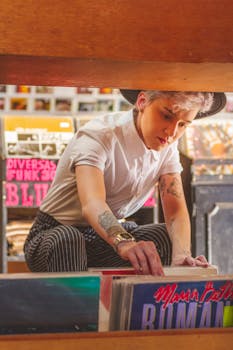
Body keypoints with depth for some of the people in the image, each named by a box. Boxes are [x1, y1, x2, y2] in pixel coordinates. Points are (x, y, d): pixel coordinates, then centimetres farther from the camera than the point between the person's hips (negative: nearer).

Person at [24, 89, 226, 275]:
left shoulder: (167, 147, -3)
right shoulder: (98, 136, -24)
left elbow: (176, 211, -13)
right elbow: (92, 204, -42)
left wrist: (181, 257, -36)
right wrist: (124, 242, -63)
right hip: (56, 234, -5)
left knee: (169, 237, -19)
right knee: (67, 240, -38)